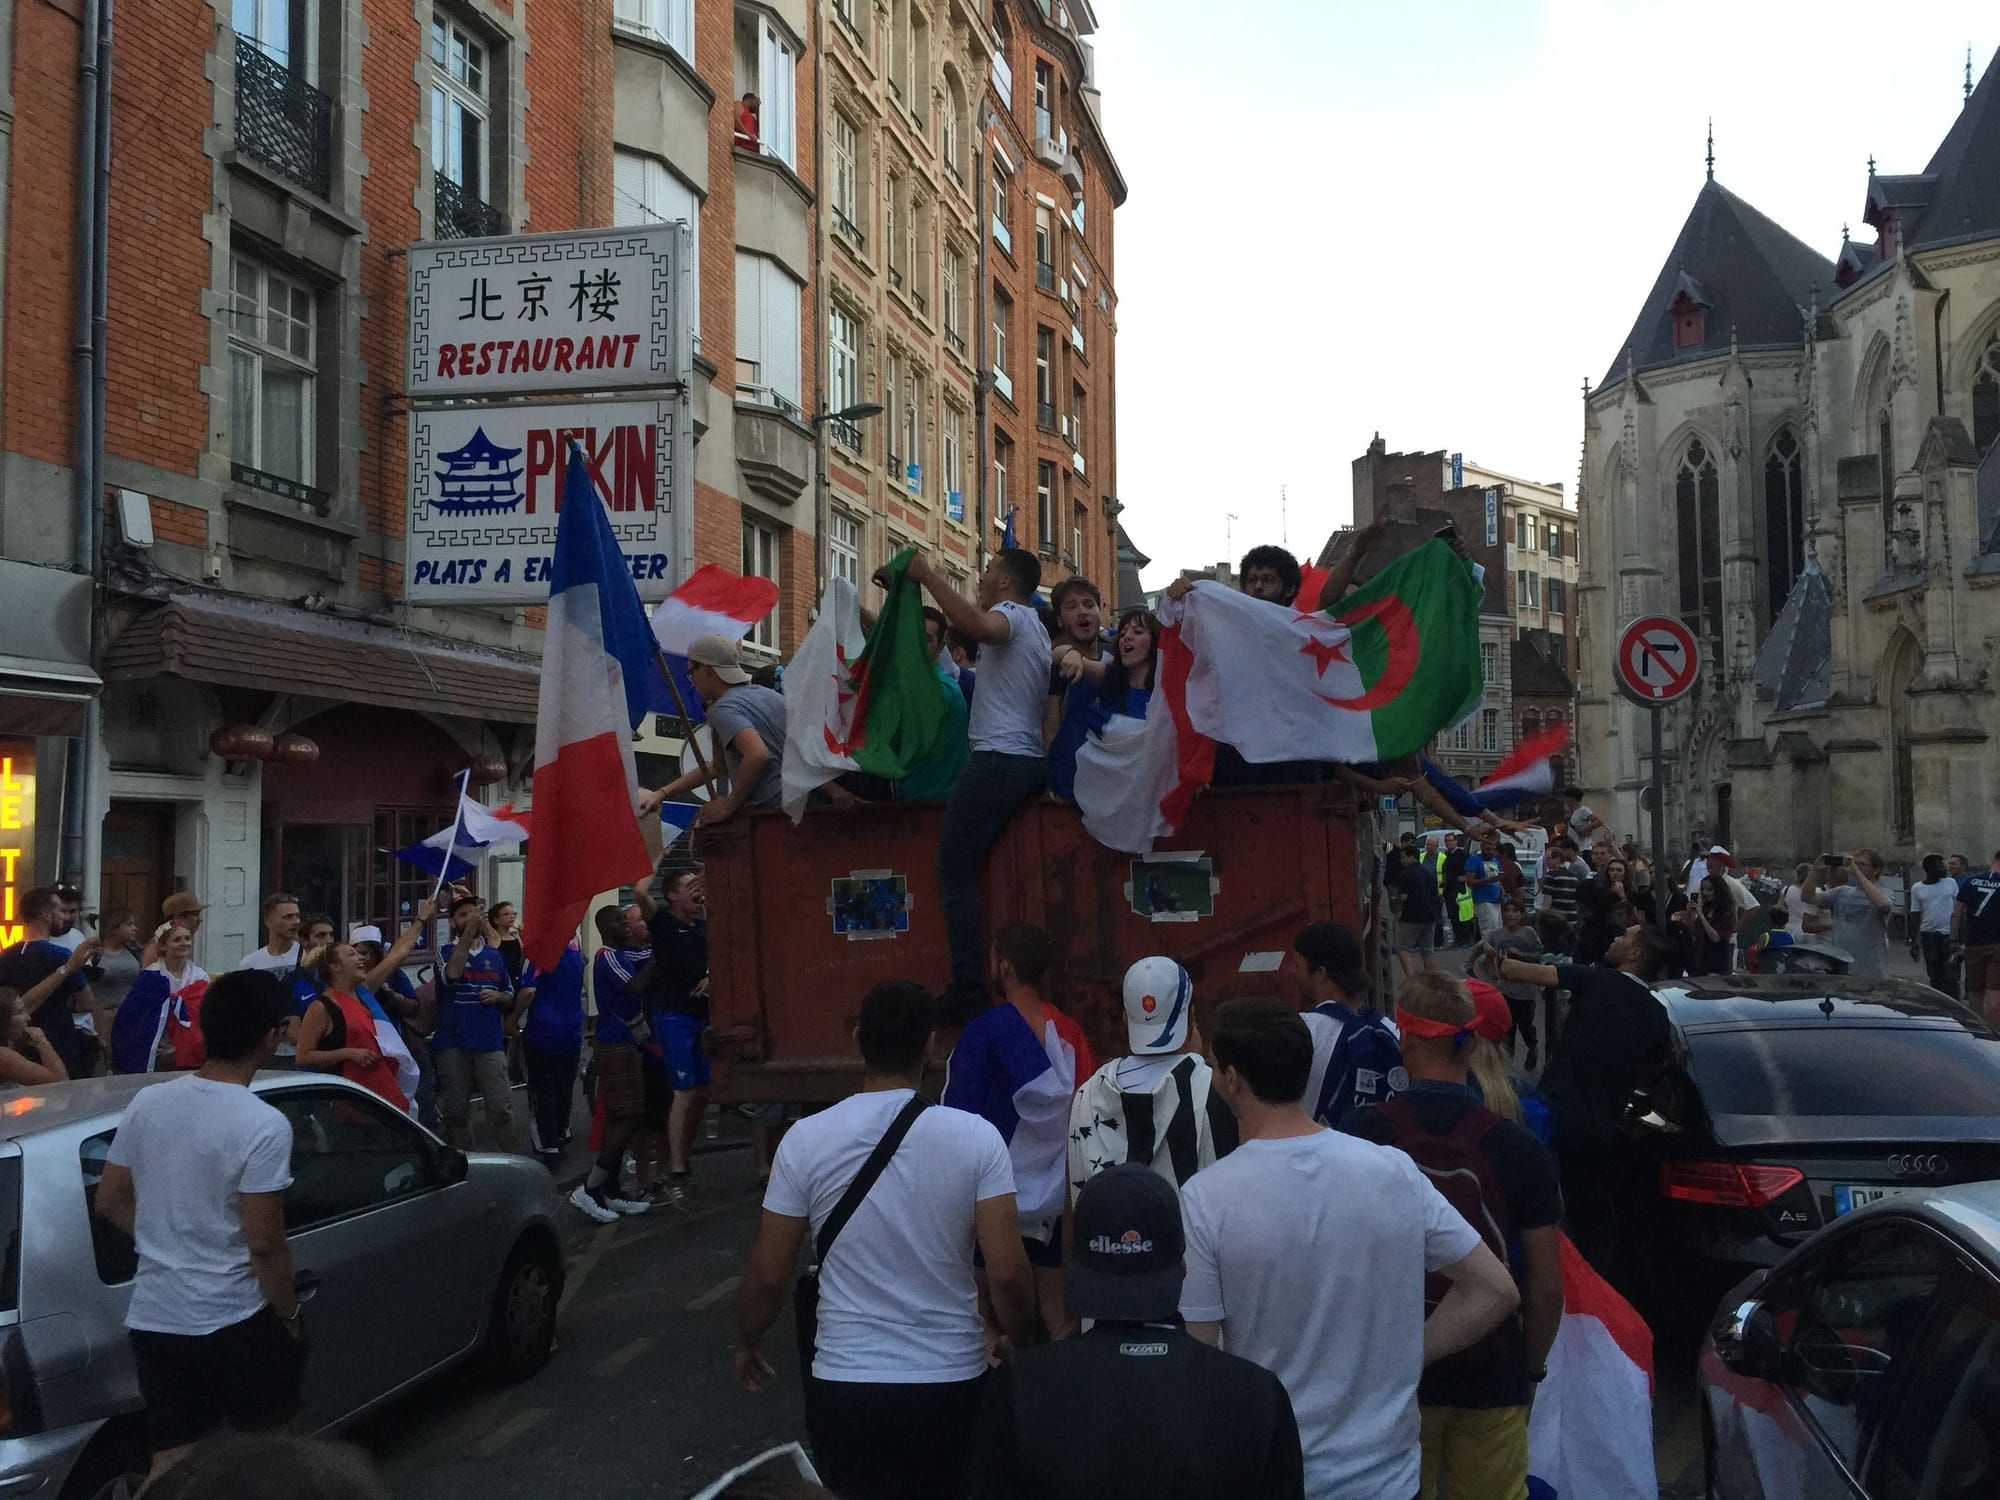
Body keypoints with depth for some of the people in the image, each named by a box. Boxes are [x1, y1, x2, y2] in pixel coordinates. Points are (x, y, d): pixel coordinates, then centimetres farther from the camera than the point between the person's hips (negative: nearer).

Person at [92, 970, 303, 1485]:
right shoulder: (264, 1125, -21)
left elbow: (110, 1202, 8)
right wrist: (289, 1315, -4)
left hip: (153, 1317, 5)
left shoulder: (146, 1102, -2)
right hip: (237, 1322, -5)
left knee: (170, 1467, 15)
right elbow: (264, 1243, -19)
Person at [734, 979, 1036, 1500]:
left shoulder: (806, 1139, -9)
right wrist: (1020, 1342, 8)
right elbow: (1007, 1274, -12)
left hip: (844, 1385, 0)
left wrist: (747, 1343, 17)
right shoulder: (976, 1138, -11)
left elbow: (767, 1274, -3)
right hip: (952, 1382, 1)